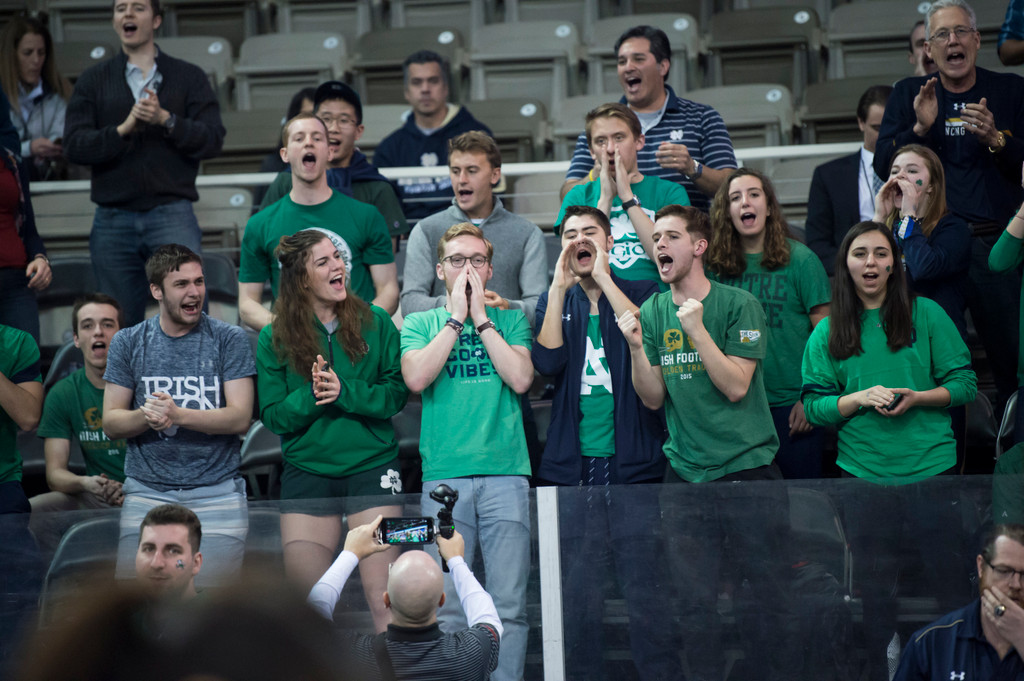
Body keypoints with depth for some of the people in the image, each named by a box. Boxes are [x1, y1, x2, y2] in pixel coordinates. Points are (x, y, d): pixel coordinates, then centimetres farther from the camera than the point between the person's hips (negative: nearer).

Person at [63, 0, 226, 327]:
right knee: (119, 324, 5)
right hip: (112, 219, 2)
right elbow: (74, 146, 2)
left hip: (172, 213, -2)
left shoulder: (189, 77, 11)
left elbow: (213, 140, 1)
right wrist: (123, 129, -13)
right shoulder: (93, 80, 13)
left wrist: (165, 120, -13)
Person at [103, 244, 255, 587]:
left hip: (216, 491, -1)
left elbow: (240, 417, -5)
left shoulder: (229, 339, 3)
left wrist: (178, 416, -19)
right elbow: (110, 423, 6)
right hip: (147, 491, 1)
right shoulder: (127, 343, 8)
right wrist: (146, 417, -16)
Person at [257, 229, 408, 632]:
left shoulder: (375, 323, 3)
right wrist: (309, 397, -17)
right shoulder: (275, 339, 3)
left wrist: (346, 393, -16)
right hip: (306, 472, 1)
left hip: (371, 466, -1)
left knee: (383, 595, -8)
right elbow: (272, 415, 0)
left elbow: (397, 393, -2)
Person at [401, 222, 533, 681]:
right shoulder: (420, 324, 13)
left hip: (505, 472, 0)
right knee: (447, 609, -2)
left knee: (509, 606, -3)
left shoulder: (510, 320, 13)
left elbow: (521, 378, -4)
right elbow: (416, 377, -6)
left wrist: (481, 316, -2)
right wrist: (457, 317, -3)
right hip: (444, 476, 0)